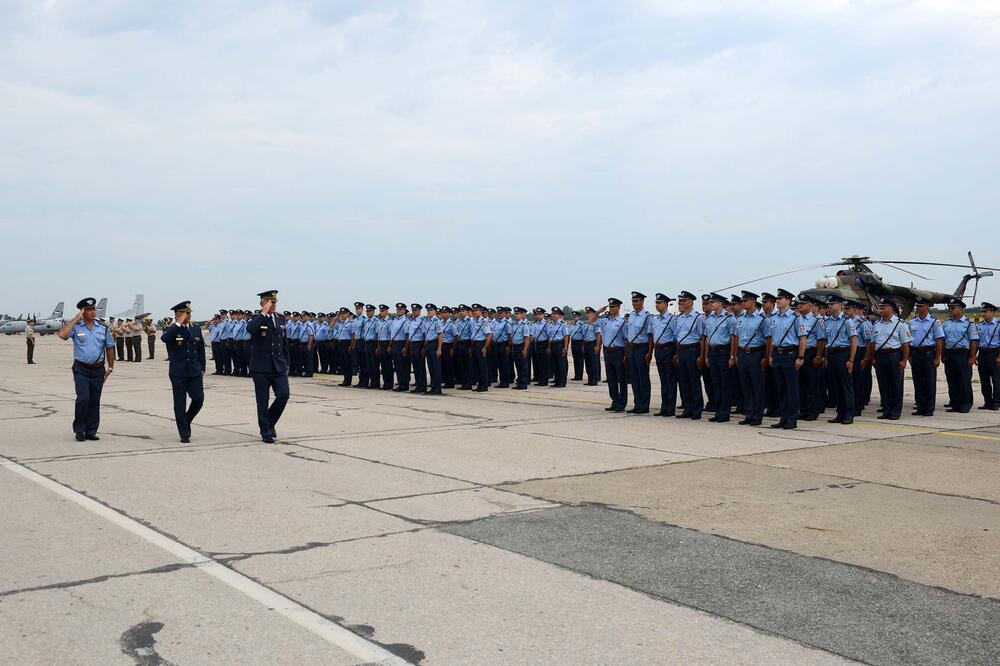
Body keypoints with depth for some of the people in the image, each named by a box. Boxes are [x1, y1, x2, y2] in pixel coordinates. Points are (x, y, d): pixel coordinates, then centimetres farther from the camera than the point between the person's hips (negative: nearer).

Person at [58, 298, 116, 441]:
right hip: (81, 370, -3)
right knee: (83, 399, -14)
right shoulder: (76, 327, -1)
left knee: (95, 401, 6)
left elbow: (110, 348, 15)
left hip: (98, 370, 3)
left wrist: (110, 368, 12)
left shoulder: (103, 329, 9)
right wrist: (76, 319, -13)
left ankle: (91, 431, 13)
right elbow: (62, 335, -20)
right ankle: (79, 431, 0)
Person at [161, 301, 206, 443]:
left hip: (194, 372, 3)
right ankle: (184, 434, 9)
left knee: (199, 399, -6)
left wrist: (202, 368, 9)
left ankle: (186, 420, 22)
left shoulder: (196, 329, 9)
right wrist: (179, 323, -22)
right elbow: (164, 338, -27)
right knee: (180, 404, 2)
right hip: (178, 373, -3)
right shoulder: (171, 329, -3)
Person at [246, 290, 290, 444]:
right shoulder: (256, 320, -4)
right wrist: (264, 313, -23)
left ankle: (270, 422, 15)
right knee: (263, 402, 1)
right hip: (261, 368, -4)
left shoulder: (281, 319, 12)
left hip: (279, 367, 4)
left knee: (283, 395, -9)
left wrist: (286, 364, 15)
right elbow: (250, 328, -29)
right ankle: (266, 432, 12)